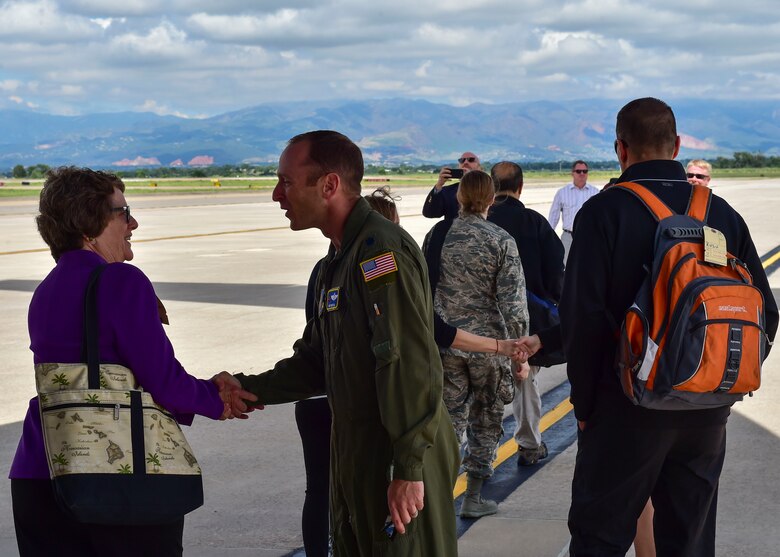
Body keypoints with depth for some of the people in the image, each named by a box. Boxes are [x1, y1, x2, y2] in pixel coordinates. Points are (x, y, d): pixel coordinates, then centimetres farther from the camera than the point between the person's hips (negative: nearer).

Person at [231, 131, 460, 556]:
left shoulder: (383, 250, -18)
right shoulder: (337, 262, 16)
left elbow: (411, 365, -24)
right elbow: (315, 362, 21)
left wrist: (409, 469, -25)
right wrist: (247, 389, 11)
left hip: (398, 467, -10)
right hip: (355, 460, 10)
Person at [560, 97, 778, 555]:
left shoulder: (603, 212, -10)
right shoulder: (723, 214, 3)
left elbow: (583, 317, -16)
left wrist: (585, 401, -5)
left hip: (626, 407, -4)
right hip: (708, 414, 4)